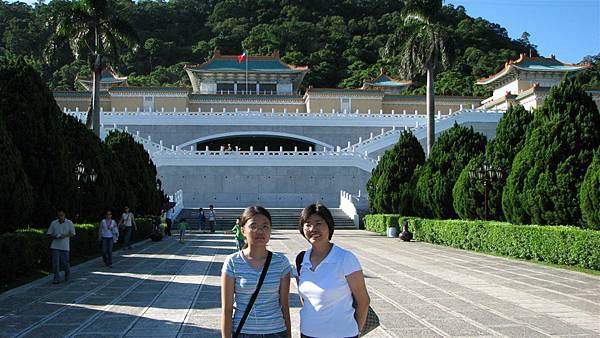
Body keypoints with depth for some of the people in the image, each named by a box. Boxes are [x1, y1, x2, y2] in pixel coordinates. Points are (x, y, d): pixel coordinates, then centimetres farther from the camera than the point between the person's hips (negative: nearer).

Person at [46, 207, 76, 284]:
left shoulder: (69, 223, 2)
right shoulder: (53, 223, 5)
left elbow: (72, 233, 3)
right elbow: (49, 233, 9)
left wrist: (65, 235, -15)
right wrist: (54, 236, -11)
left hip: (64, 246, -1)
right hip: (55, 246, 1)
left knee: (64, 262, 4)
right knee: (55, 263, -5)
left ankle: (68, 273, 33)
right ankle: (57, 278, 2)